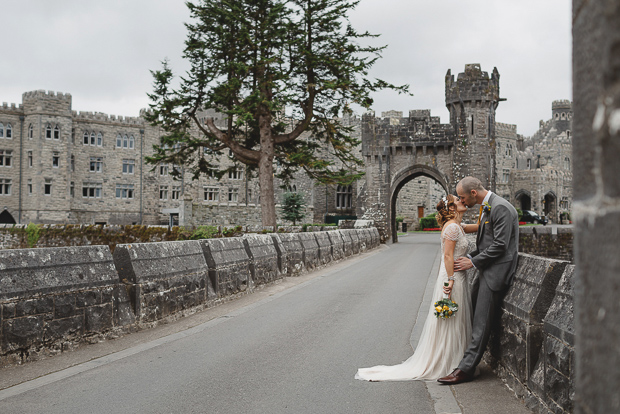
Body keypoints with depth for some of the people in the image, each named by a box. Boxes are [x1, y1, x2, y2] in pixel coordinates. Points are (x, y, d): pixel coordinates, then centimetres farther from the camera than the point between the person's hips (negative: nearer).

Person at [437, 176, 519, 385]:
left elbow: (500, 245, -21)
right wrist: (470, 257, 7)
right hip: (487, 270, 10)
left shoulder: (500, 208, -17)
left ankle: (466, 369, -5)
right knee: (471, 312, 14)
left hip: (496, 272, -10)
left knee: (481, 321, -8)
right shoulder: (486, 207, 15)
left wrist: (473, 262, -14)